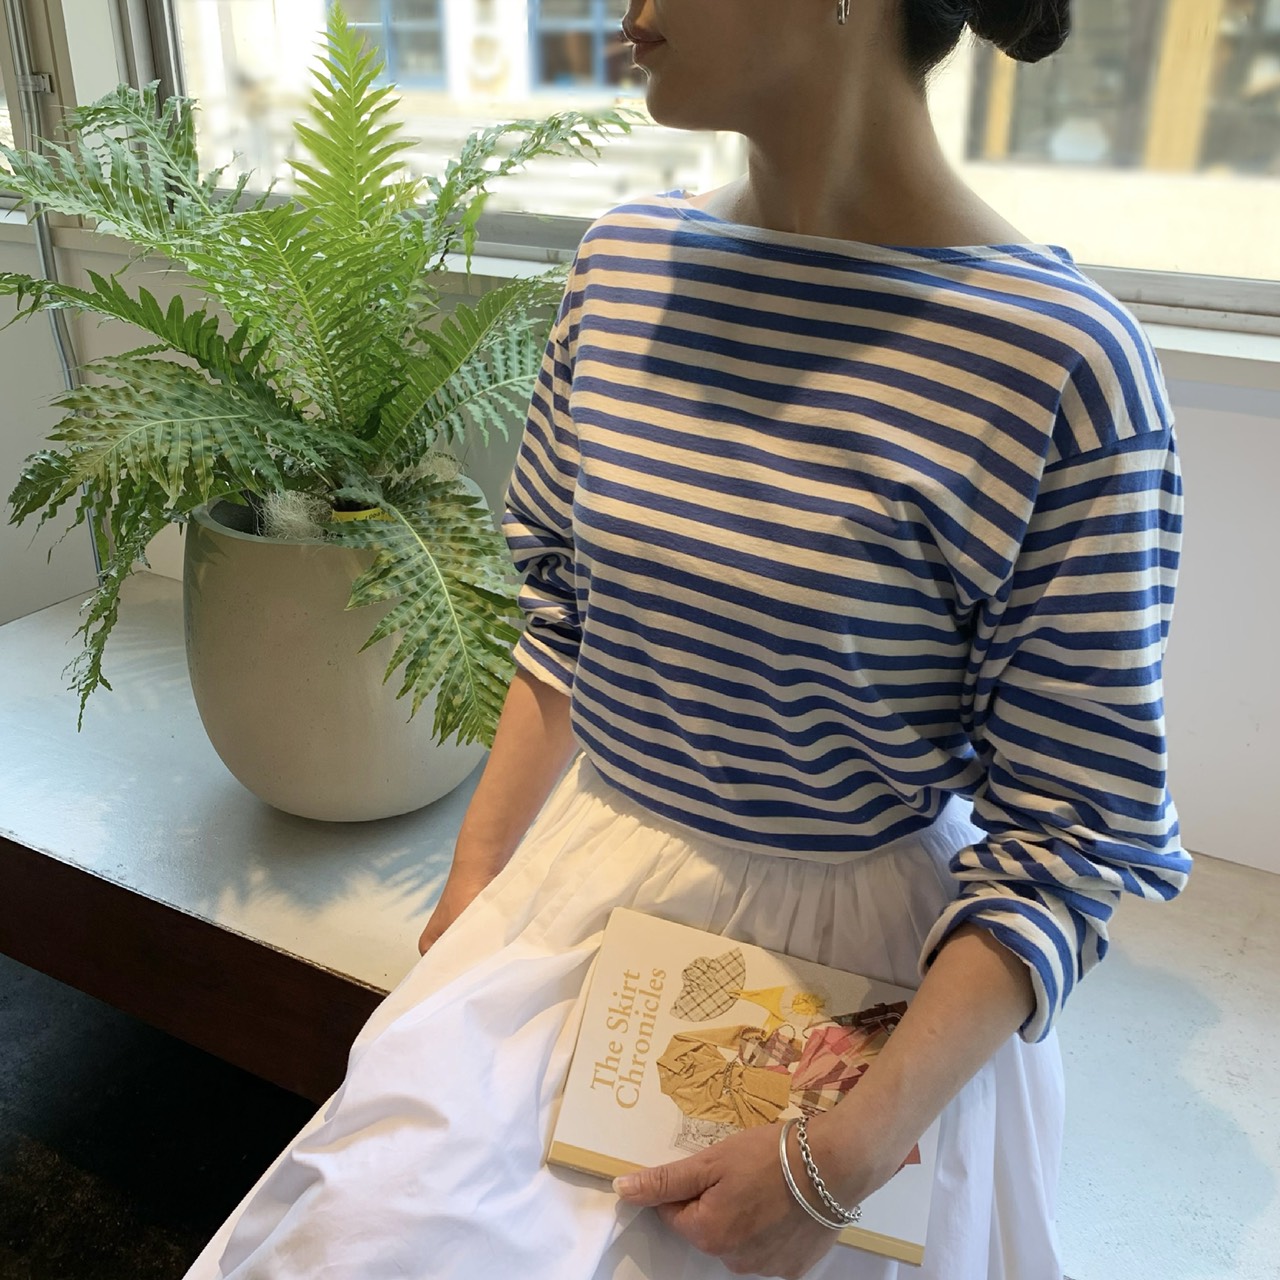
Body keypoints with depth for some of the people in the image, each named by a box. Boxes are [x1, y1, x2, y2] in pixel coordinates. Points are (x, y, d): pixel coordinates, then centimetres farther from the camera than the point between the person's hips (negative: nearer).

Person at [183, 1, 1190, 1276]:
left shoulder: (1062, 358, -19)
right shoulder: (623, 259, -1)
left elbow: (1076, 829, -14)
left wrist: (842, 1157, -18)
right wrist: (475, 878, 2)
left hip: (847, 955, -3)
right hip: (583, 889, 4)